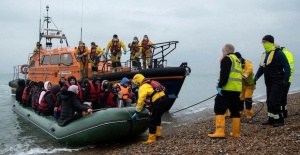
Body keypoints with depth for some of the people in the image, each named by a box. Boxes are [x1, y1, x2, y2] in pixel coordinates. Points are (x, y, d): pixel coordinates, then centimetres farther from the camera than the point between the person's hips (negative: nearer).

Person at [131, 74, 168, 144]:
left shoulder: (143, 87, -7)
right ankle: (158, 133, 34)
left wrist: (136, 112, -6)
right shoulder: (149, 84, 21)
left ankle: (151, 138, 4)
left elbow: (140, 100, -11)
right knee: (157, 117, 27)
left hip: (158, 102, -9)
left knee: (152, 120, -1)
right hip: (164, 99, 9)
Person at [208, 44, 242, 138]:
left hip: (228, 89, -9)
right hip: (237, 89, 9)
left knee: (219, 109, -8)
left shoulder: (227, 59, -4)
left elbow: (224, 74, -16)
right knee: (235, 110, 13)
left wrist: (220, 86, -17)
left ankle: (220, 132, -16)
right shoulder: (237, 60, 25)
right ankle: (236, 133, 16)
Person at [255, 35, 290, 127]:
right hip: (269, 82, 8)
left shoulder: (278, 53, -12)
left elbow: (287, 67, -14)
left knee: (273, 101, -12)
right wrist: (256, 77, 3)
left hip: (277, 82, -8)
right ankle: (271, 119, 22)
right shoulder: (264, 54, 12)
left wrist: (285, 80, -20)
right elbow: (261, 68, 15)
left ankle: (279, 120, 0)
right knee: (269, 102, 12)